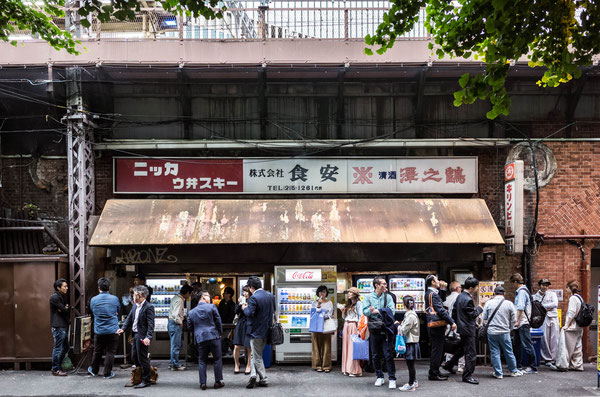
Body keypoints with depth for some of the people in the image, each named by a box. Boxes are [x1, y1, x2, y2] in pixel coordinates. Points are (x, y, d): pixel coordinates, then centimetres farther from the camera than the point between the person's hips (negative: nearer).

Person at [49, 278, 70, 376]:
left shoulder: (62, 296, 18)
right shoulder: (54, 297, -13)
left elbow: (67, 310, 16)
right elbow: (64, 310, -15)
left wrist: (66, 308, -5)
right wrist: (67, 308, 4)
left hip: (63, 326, 10)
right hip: (58, 326, -10)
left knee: (65, 347, 15)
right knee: (58, 348, -5)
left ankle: (57, 367, 23)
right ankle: (55, 369, 2)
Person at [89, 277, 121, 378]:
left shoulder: (93, 300, -5)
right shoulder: (115, 299, -7)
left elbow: (93, 312, 12)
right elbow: (118, 312, 10)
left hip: (99, 331, 2)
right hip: (113, 330, -2)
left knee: (97, 351, 17)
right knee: (110, 353, 4)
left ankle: (94, 370, 33)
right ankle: (107, 373, 8)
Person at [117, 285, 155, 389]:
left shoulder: (148, 307, -16)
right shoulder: (135, 306, 11)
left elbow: (151, 324, -20)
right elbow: (129, 318, 16)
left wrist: (148, 337, -29)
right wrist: (123, 328, 1)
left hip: (142, 336, -9)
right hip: (135, 335, 9)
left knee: (142, 358, -1)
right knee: (134, 357, 16)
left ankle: (146, 381, 10)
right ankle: (138, 379, 30)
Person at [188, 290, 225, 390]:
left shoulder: (192, 312, 9)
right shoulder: (211, 307, -2)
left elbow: (190, 327, 12)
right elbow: (218, 321, 0)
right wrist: (220, 332, 13)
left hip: (200, 339, 3)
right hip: (214, 336, -3)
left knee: (202, 360, 10)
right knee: (217, 359, 8)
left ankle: (203, 383, 4)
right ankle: (218, 381, 9)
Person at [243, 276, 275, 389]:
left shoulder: (254, 298, -20)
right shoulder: (271, 296, 3)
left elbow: (250, 313, -24)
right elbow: (273, 310, 12)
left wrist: (245, 308, -5)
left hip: (256, 331, -7)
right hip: (266, 330, 7)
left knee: (257, 356, 4)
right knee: (256, 355, 18)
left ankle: (263, 379, 3)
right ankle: (254, 377, 15)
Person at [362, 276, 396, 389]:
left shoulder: (388, 297, 5)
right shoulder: (368, 297, 5)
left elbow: (391, 311, -7)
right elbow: (365, 311, -5)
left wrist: (378, 311, -13)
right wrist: (370, 310, -25)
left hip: (386, 330, -1)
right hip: (374, 330, 1)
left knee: (388, 355, -5)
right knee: (376, 355, 8)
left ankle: (392, 379, 1)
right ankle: (380, 377, 21)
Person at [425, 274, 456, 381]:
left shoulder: (428, 293, 16)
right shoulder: (433, 294, -16)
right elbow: (441, 310, -20)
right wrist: (452, 322, -17)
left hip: (433, 326, 10)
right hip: (437, 326, -10)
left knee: (437, 349, 16)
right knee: (437, 349, -5)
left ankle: (435, 371, 23)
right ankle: (434, 373, -1)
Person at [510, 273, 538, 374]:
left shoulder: (522, 292, -15)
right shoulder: (522, 290, 16)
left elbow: (520, 308, -21)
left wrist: (517, 321, -19)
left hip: (523, 323, -11)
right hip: (520, 324, 11)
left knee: (527, 345, -6)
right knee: (517, 345, 16)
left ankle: (533, 367, -2)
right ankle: (517, 365, 24)